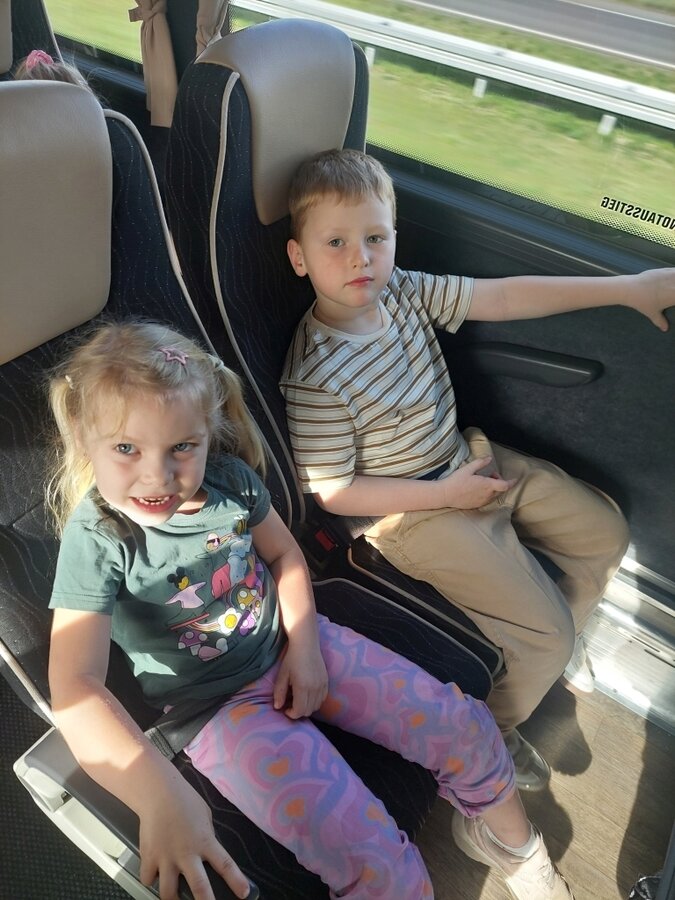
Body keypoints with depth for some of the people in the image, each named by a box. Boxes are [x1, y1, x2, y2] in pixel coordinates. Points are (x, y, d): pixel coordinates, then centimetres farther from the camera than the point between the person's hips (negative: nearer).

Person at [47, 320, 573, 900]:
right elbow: (75, 688, -31)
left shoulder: (229, 476, -10)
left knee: (463, 727, 0)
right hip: (217, 707, -4)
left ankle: (505, 836, 32)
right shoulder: (97, 539, -22)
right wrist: (161, 797, -43)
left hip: (290, 644, 5)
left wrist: (303, 646, -5)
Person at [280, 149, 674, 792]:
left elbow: (504, 296, -4)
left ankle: (557, 641, 39)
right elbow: (331, 492, -21)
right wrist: (445, 493, -18)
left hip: (468, 459, 8)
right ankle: (493, 734, 22)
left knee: (605, 530, 15)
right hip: (413, 512, -8)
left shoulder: (402, 291, -6)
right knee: (545, 632, -9)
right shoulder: (315, 376, -26)